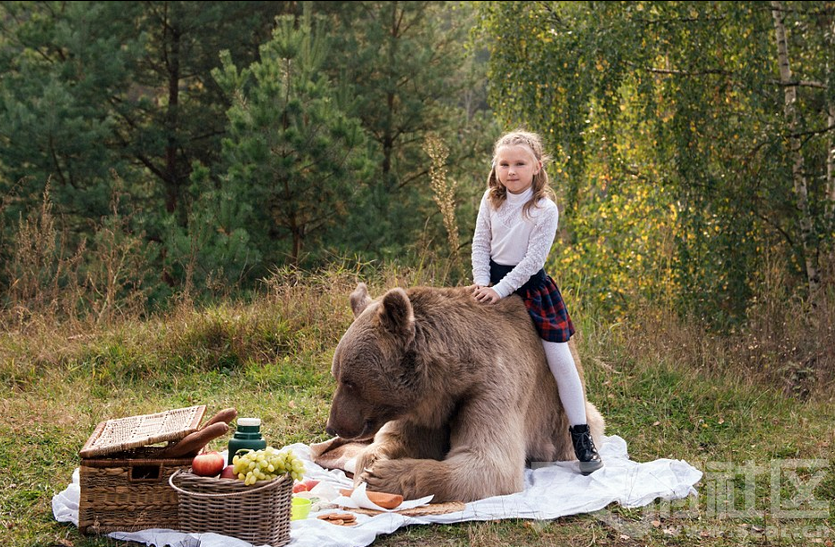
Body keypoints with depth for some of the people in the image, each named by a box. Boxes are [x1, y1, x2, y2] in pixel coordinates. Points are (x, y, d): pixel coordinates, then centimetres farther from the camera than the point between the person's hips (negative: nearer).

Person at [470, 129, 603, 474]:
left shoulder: (545, 209, -15)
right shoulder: (491, 200, -1)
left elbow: (532, 260, -17)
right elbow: (480, 244, 4)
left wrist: (500, 290, -20)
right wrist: (482, 283, -8)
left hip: (531, 287, -4)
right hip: (493, 283, 4)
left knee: (560, 361, -5)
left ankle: (582, 439, 3)